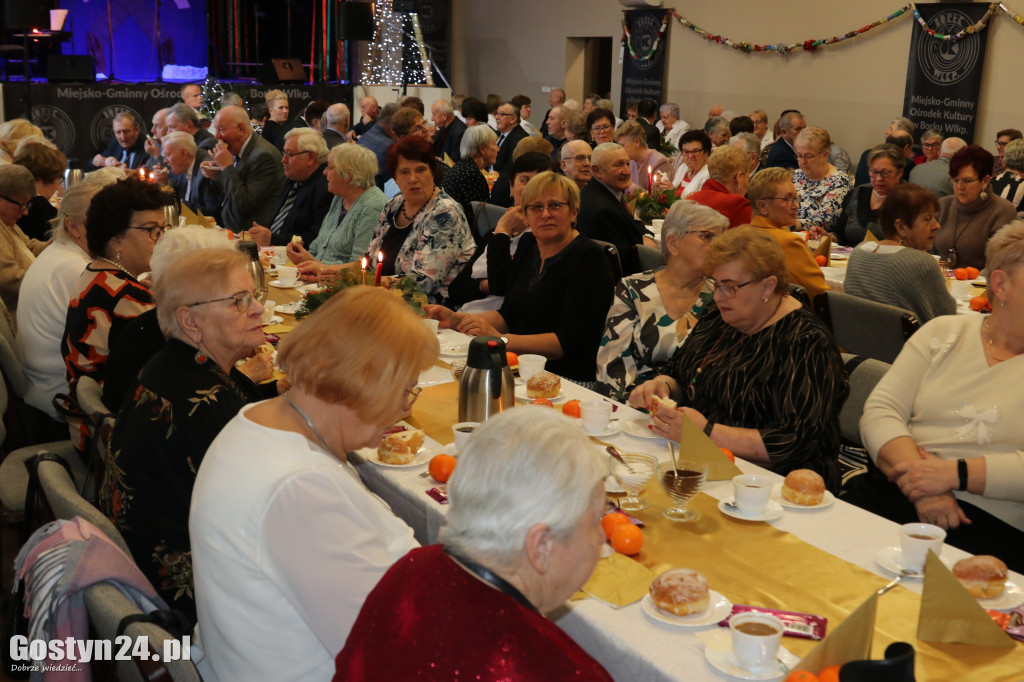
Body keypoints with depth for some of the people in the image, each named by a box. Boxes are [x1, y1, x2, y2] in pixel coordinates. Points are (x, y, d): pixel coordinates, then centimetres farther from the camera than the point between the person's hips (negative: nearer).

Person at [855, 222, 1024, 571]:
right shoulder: (943, 332, 14)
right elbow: (879, 412, 3)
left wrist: (956, 473, -18)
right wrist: (918, 477, -14)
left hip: (993, 526, -3)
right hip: (896, 497, 3)